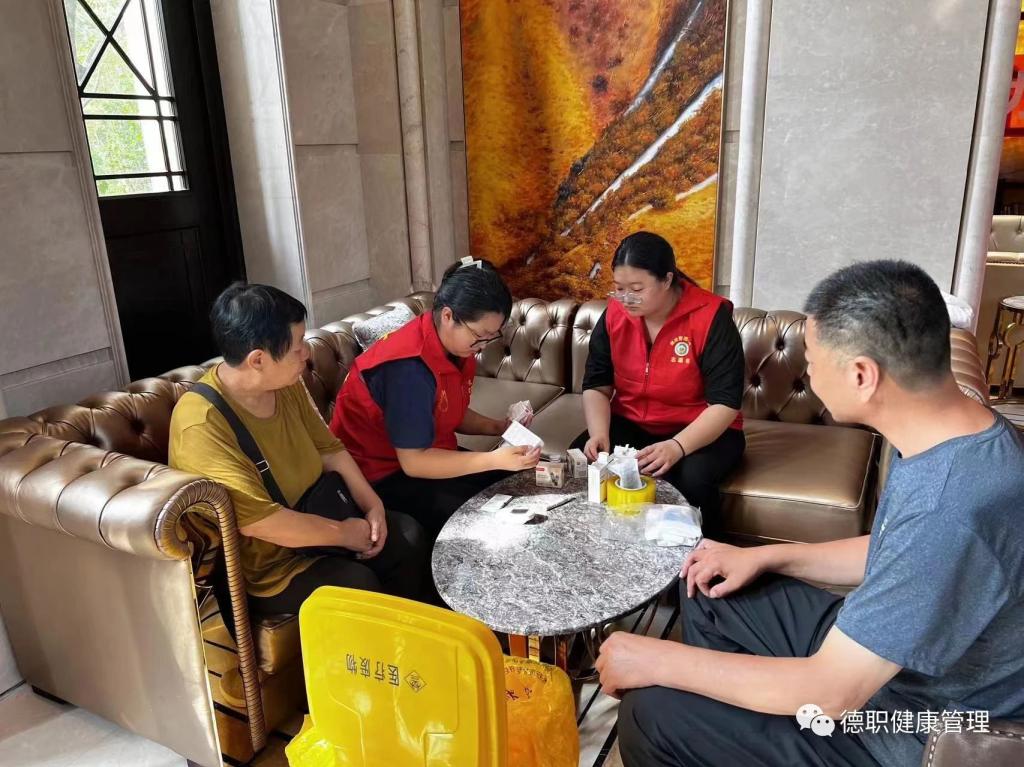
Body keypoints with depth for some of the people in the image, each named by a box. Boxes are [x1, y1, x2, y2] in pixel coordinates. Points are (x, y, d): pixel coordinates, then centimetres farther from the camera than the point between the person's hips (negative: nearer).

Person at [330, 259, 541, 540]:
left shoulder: (457, 347, -4)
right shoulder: (410, 367, -30)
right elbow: (413, 462, -29)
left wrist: (498, 426, -7)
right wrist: (494, 459, -33)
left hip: (429, 455, 9)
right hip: (381, 474, -8)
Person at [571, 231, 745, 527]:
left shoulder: (710, 317, -19)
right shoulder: (613, 315, -5)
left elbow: (725, 403, -21)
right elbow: (596, 386, -2)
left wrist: (678, 447, -36)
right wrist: (599, 434, -21)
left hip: (701, 431, -3)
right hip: (630, 425, 4)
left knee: (693, 479, -33)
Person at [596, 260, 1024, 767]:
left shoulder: (949, 510, -37)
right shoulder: (956, 433, -6)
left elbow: (830, 695, -30)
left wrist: (658, 660, -21)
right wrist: (766, 556, 3)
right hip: (885, 653, 9)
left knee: (650, 713, -13)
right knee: (711, 593, 15)